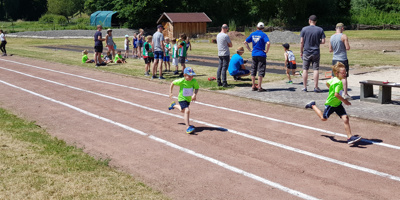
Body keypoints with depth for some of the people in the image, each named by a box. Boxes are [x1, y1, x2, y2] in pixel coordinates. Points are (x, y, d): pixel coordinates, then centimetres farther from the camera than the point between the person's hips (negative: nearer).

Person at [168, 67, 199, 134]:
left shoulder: (194, 81, -19)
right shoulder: (181, 81, -23)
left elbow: (197, 88, -8)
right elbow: (172, 83, -7)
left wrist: (195, 94, -28)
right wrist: (170, 92, -2)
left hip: (189, 99, 5)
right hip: (182, 98, -5)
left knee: (182, 110, 30)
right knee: (187, 111, -26)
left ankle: (174, 105, 62)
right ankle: (188, 127, -25)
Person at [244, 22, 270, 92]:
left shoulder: (252, 34, 6)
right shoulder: (263, 35, -9)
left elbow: (245, 42, 9)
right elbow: (268, 43, -24)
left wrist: (250, 50, 10)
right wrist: (267, 51, -12)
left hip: (254, 54, 5)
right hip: (261, 55, -5)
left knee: (253, 70, 12)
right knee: (261, 71, 0)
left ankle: (253, 86, 16)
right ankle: (259, 87, 0)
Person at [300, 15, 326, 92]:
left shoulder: (304, 29, -4)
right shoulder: (320, 30, -2)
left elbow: (301, 41, -4)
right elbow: (323, 41, -4)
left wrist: (301, 51, 6)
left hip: (306, 52, 0)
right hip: (316, 52, 0)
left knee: (305, 69, 7)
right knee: (316, 69, 4)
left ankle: (304, 87, 10)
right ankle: (316, 87, 4)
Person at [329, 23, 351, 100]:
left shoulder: (332, 37, 7)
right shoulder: (343, 36, -11)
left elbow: (330, 50, 10)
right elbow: (347, 48, -14)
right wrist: (347, 45, 6)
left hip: (334, 59, 5)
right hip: (343, 59, -5)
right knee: (344, 77, -2)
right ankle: (345, 94, -2)